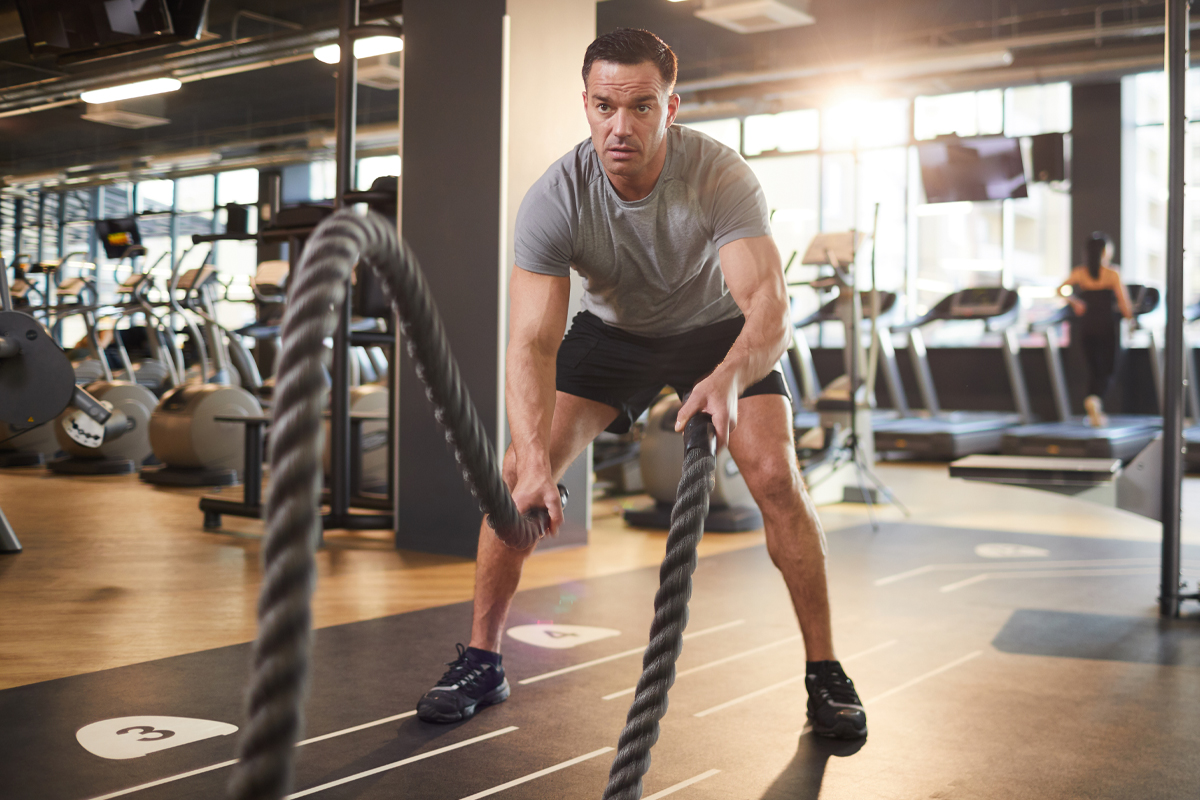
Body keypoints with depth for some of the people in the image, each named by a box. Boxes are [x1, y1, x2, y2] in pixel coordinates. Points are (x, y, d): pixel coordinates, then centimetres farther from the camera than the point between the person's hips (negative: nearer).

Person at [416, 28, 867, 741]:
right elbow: (533, 340, -33)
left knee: (776, 476, -22)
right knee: (518, 471, -14)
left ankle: (825, 670, -4)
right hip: (612, 330, 2)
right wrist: (538, 459, -49)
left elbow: (770, 305, -44)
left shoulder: (721, 178, -32)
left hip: (718, 329, -1)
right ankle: (482, 662, 3)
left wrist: (729, 375, -67)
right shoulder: (556, 199, -28)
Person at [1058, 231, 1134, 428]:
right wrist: (1128, 315, 9)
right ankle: (1095, 399, -25)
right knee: (1107, 369, 5)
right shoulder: (1112, 274, -7)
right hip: (1107, 325, -3)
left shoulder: (1079, 272, 2)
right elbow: (1123, 303, -9)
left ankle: (1094, 413, 3)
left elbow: (1061, 290, -4)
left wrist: (1075, 303, 12)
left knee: (1093, 369, 11)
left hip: (1087, 325, 3)